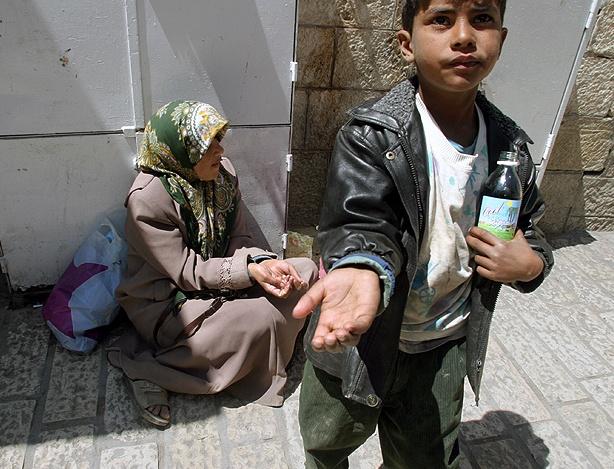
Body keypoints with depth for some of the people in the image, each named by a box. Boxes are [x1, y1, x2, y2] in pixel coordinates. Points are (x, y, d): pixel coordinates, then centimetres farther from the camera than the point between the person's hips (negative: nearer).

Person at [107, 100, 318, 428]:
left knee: (304, 272, -6)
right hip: (167, 300, -6)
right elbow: (188, 272, -22)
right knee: (261, 318, -27)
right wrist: (250, 270, -29)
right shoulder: (147, 200, -24)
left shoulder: (223, 172, -6)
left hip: (219, 278, 7)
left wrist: (262, 261, -21)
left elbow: (238, 238, -1)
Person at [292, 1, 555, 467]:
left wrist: (530, 263, -14)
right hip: (362, 336, -3)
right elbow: (362, 223, -29)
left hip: (445, 346, 4)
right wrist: (363, 271, -52)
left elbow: (527, 229, 9)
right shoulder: (371, 135, -20)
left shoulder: (510, 146, -5)